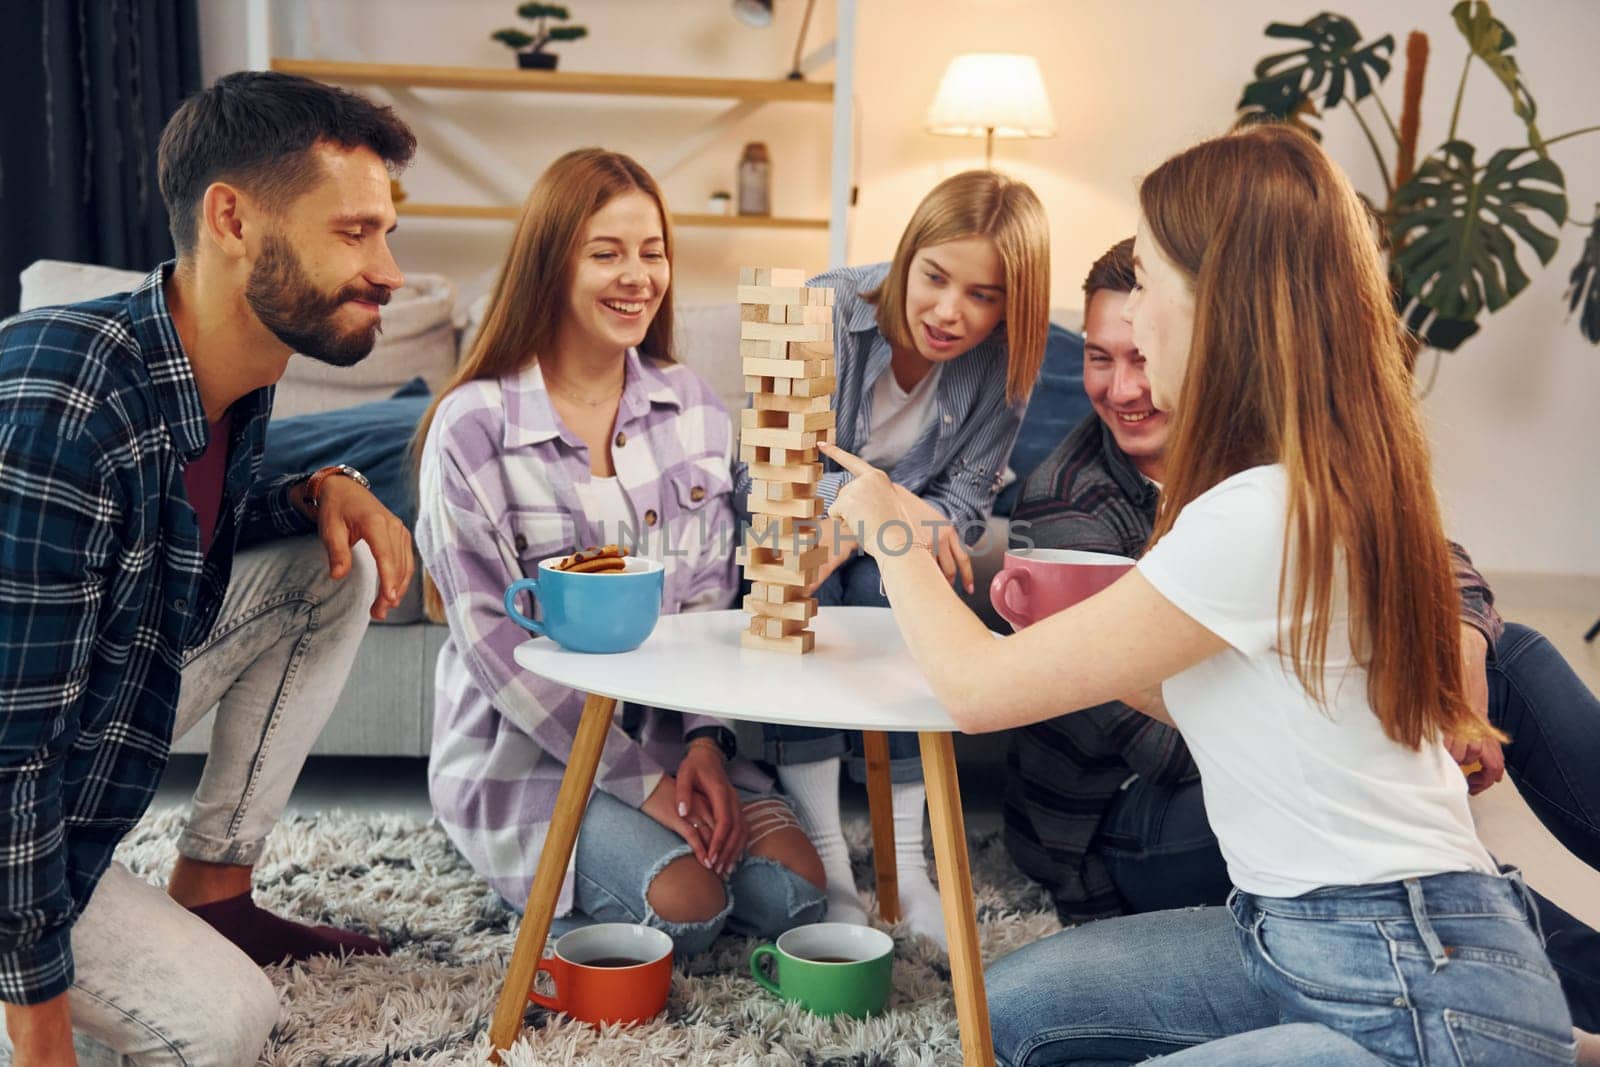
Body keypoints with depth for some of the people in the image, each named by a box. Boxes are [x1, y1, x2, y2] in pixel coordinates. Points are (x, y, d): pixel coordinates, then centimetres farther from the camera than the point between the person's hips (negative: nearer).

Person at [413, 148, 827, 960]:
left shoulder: (693, 407, 4)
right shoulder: (473, 427, -13)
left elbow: (709, 598, 5)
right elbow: (493, 642, -15)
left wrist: (704, 741, -11)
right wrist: (639, 781, -18)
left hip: (668, 728, 5)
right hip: (525, 748, -4)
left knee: (795, 891, -14)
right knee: (686, 907, -23)